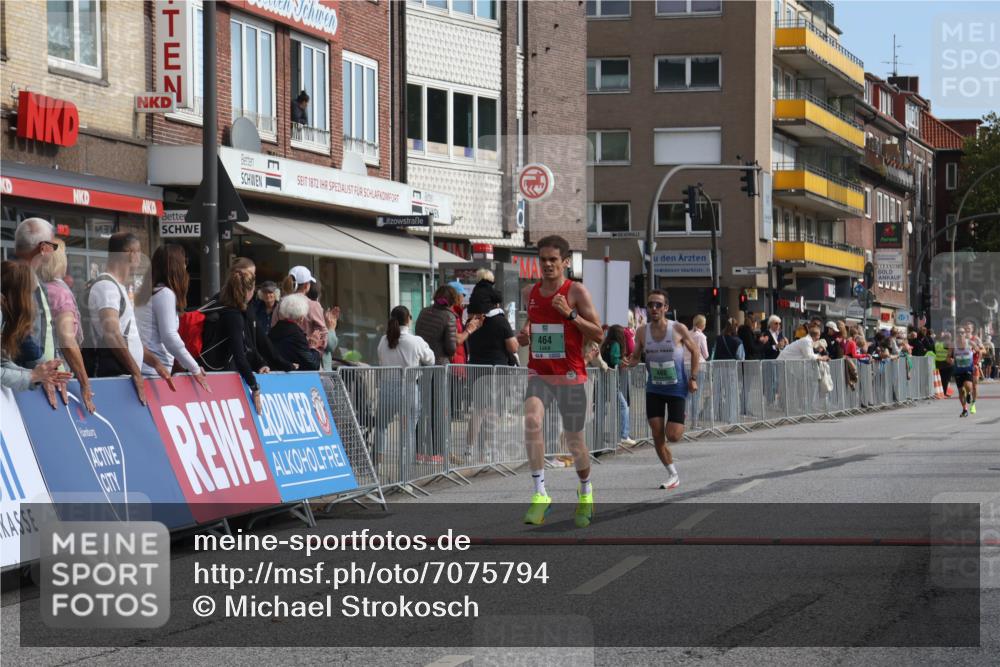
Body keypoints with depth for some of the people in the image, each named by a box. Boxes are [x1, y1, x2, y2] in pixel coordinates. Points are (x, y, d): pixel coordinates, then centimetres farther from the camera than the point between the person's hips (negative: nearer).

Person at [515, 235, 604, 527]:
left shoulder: (577, 291, -6)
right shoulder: (529, 293, 8)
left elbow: (598, 334, -8)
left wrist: (571, 314, -20)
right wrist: (524, 336, 2)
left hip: (570, 374, -3)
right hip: (538, 373, 3)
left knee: (574, 441, 6)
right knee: (532, 421, -26)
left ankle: (585, 492, 36)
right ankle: (540, 494, -23)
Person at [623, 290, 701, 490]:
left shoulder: (678, 329, -11)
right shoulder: (642, 332, -3)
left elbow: (695, 351, 1)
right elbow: (636, 357, 7)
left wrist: (693, 378, -6)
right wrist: (628, 362, -17)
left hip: (677, 389, -3)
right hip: (654, 389, 3)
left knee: (673, 436, -10)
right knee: (657, 435, -3)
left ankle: (681, 422, 28)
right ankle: (673, 475, 12)